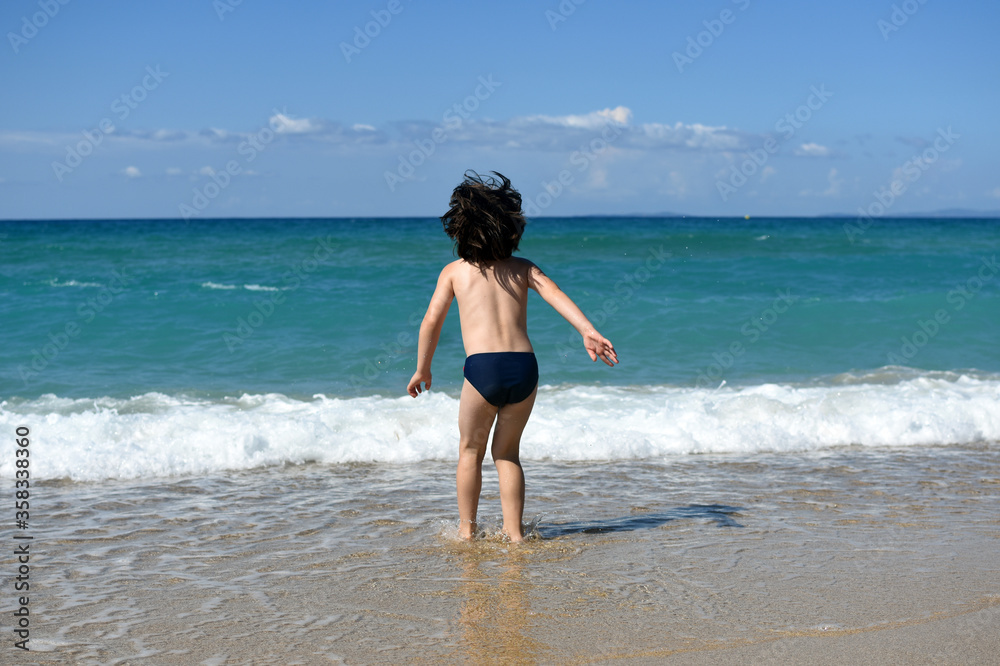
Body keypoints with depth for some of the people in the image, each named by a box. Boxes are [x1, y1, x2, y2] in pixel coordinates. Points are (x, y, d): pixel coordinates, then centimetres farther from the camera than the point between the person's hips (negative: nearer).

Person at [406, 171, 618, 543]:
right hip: (525, 366, 2)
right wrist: (588, 331, -11)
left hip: (483, 368, -2)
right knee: (507, 452, 21)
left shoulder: (455, 271, 12)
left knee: (470, 450, 21)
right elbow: (556, 296, 1)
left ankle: (466, 530, 24)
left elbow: (431, 322, 8)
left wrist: (422, 370, 19)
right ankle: (514, 532, 18)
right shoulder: (522, 268, 17)